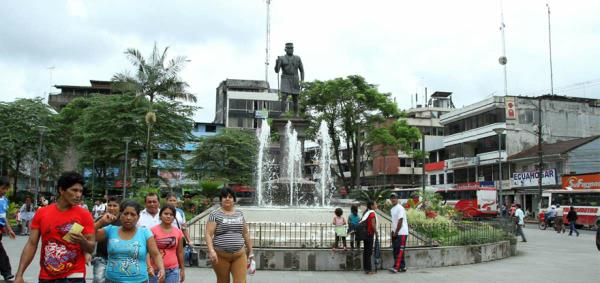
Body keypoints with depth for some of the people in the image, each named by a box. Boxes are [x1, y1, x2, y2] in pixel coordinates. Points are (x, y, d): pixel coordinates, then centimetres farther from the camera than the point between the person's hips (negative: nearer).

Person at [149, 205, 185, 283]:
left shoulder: (178, 232, 3)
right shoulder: (153, 231, -6)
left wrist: (182, 269, 13)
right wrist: (149, 266, -21)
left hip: (173, 270, 2)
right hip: (156, 270, -2)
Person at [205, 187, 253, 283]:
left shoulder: (239, 214, 11)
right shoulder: (215, 215, -2)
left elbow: (245, 234, 17)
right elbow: (208, 234, -9)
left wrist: (250, 251, 19)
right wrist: (211, 251, -21)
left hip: (239, 255, 3)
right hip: (221, 256, -3)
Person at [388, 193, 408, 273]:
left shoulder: (400, 208, -11)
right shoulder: (392, 209, 16)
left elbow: (400, 221, -15)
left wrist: (396, 232, -14)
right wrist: (392, 231, 8)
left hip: (401, 233, -9)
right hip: (395, 233, 9)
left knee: (399, 251, -10)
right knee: (395, 250, 8)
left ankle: (396, 267, -13)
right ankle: (402, 267, 15)